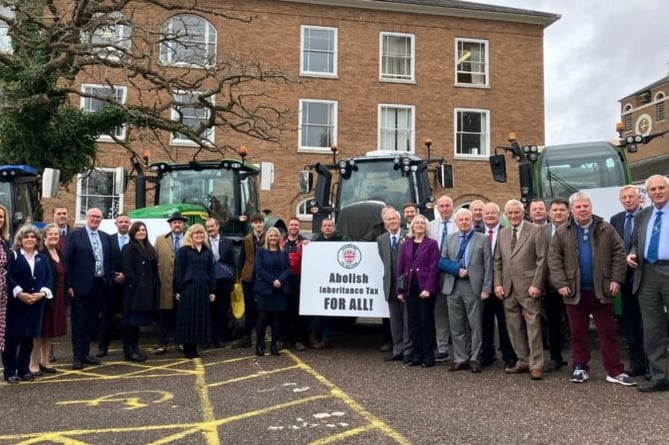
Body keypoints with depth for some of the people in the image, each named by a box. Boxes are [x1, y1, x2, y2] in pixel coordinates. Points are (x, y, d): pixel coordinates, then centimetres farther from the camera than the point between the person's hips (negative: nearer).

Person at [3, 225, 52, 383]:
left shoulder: (43, 258, 12)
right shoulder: (13, 256, 0)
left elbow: (48, 278, 7)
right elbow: (8, 277, -9)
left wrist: (42, 293, -10)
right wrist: (19, 293, -18)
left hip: (36, 304, 4)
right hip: (16, 303, -4)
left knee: (29, 338, 10)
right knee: (12, 338, -2)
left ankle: (24, 370, 20)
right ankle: (10, 371, 6)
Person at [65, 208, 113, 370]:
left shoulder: (105, 237, 12)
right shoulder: (75, 235, -3)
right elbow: (67, 261, -7)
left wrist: (109, 280, 6)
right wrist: (69, 284, -12)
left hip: (99, 285, 5)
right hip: (81, 285, -5)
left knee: (91, 322, 13)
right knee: (79, 323, 2)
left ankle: (85, 353, 23)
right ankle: (77, 356, 8)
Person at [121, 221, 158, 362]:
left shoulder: (149, 249, 17)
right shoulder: (129, 248, -6)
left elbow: (154, 269, 18)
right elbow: (126, 269, -15)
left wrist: (153, 285, 9)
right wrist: (136, 283, -17)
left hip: (146, 291, 8)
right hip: (134, 291, -8)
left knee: (138, 320, 13)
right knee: (132, 320, -4)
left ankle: (135, 348, 21)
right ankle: (129, 351, 0)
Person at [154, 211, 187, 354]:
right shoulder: (160, 240, 9)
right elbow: (155, 261, 4)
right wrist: (158, 279, -4)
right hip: (166, 284, 1)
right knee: (165, 316, 5)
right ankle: (163, 344, 11)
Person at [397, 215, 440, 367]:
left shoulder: (432, 244, 0)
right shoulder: (406, 244, 11)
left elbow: (434, 268, -7)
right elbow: (400, 267, 10)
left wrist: (428, 288, -15)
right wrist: (400, 289, 4)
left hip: (425, 288, -4)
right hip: (410, 288, 4)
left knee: (426, 322, -1)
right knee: (413, 322, 7)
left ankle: (428, 356, 8)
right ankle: (417, 355, 16)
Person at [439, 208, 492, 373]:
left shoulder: (482, 239, 3)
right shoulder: (450, 238, 12)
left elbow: (488, 266, -2)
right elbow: (442, 262, 8)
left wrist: (486, 289, -9)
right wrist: (456, 269, -10)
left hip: (473, 286, -3)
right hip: (453, 286, 3)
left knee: (475, 325, 3)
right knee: (456, 326, 7)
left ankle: (474, 359, 13)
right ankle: (460, 359, 17)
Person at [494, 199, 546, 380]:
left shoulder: (535, 230, -1)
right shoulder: (502, 233, 14)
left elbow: (542, 260, -6)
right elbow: (497, 261, 14)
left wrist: (536, 284, -13)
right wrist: (498, 283, 4)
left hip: (528, 287, -5)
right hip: (508, 288, 5)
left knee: (533, 327, -3)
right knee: (514, 328, 9)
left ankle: (536, 365, 4)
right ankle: (523, 361, 19)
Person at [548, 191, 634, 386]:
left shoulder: (606, 229, 3)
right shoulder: (561, 233, 2)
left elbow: (619, 253, 2)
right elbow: (554, 259, -1)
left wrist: (616, 279, -7)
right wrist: (561, 283, -10)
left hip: (601, 290, 0)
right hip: (575, 291, 0)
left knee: (608, 332, 5)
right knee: (578, 333, 8)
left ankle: (614, 371, 11)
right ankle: (580, 368, 19)